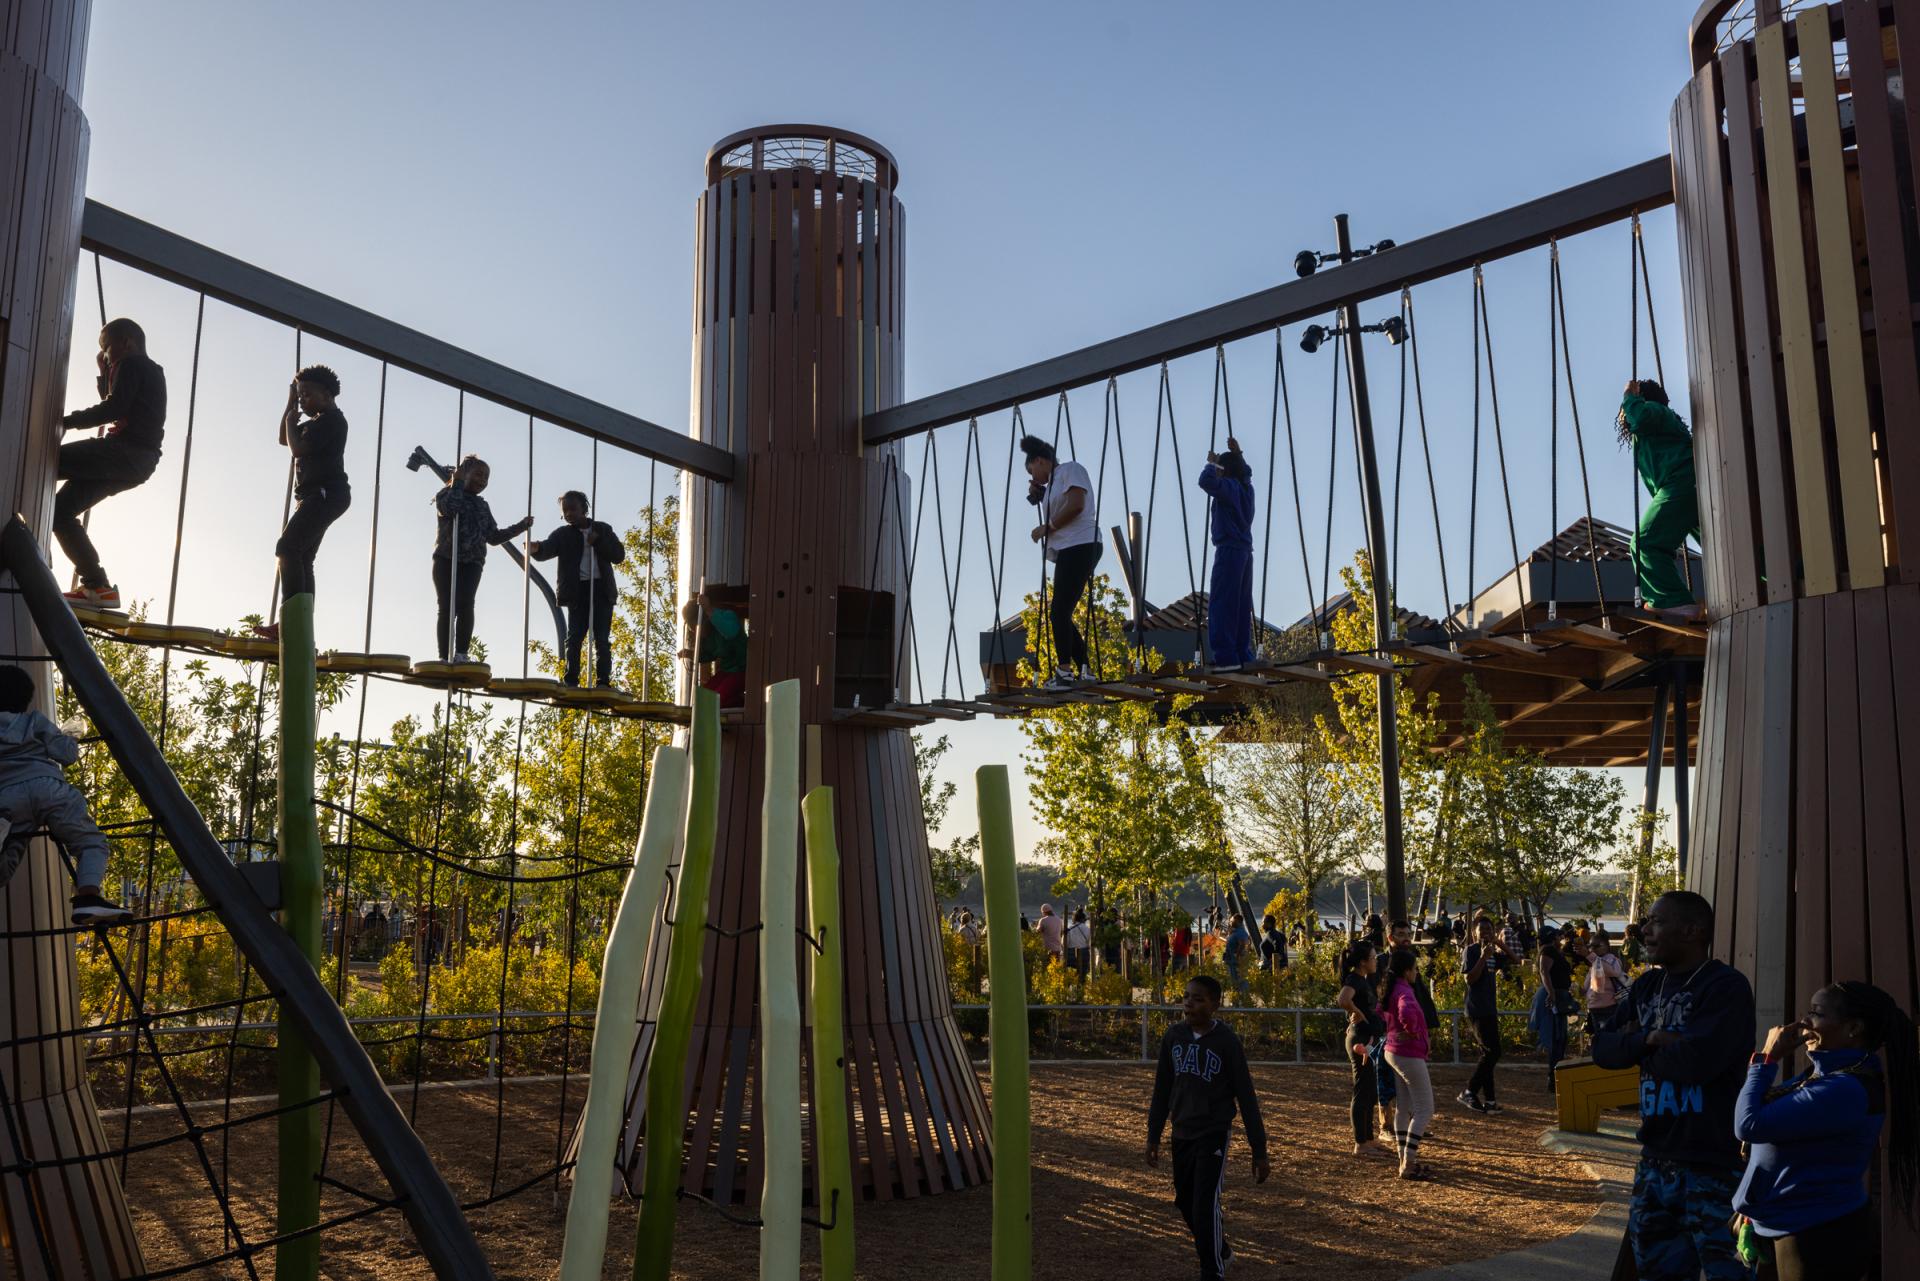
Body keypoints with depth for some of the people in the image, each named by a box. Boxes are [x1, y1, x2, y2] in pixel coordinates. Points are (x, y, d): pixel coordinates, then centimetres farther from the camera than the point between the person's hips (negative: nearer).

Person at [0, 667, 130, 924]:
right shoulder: (35, 721, 16)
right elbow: (67, 754, 8)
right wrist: (71, 743, 31)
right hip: (47, 786, -2)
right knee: (91, 842, 3)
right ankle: (88, 896, -25)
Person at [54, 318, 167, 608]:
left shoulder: (131, 363, 0)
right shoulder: (149, 371, 29)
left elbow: (114, 408, -15)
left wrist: (67, 421, -11)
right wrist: (105, 376, 30)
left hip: (126, 450, -9)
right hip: (138, 461, 9)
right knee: (61, 509, 7)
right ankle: (97, 585, -1)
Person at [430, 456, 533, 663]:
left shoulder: (482, 506, 23)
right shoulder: (447, 494, 8)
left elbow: (493, 537, 22)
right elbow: (449, 507, -17)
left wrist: (521, 526, 15)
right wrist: (458, 483, -5)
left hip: (472, 563, 3)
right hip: (447, 560, -3)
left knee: (465, 605, -19)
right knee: (448, 608, -10)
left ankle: (461, 654, -23)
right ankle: (444, 657, -10)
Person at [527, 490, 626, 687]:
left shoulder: (603, 529, 12)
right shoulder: (563, 534, 7)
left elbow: (619, 555, 5)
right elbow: (548, 549, -12)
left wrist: (598, 542, -8)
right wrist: (536, 549, -35)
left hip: (601, 590, 0)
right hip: (577, 591, 0)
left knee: (602, 640, -3)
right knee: (574, 639, -4)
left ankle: (603, 682, -2)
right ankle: (571, 682, -2)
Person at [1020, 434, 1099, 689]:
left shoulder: (1070, 469, 0)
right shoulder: (1053, 484, 25)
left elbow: (1076, 505, -15)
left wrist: (1046, 529, -8)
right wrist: (1038, 497, 16)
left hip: (1080, 546, -10)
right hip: (1066, 551, 10)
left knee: (1059, 611, -15)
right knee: (1061, 613, 6)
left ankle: (1065, 671, -17)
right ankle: (1085, 671, 6)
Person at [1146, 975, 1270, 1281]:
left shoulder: (1227, 1042, -14)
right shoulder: (1173, 1036, -2)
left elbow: (1246, 1097, -10)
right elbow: (1162, 1089, 7)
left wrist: (1259, 1151, -9)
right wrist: (1153, 1136, 8)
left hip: (1214, 1135, -5)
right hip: (1181, 1136, 5)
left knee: (1205, 1206, -12)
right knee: (1185, 1203, 15)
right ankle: (1220, 1250, 41)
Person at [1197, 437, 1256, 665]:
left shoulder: (1228, 486, -10)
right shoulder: (1246, 487, 14)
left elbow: (1207, 481, -30)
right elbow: (1246, 472, 39)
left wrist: (1211, 463, -12)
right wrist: (1238, 454, 34)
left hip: (1228, 551, -9)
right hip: (1245, 551, 9)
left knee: (1221, 604, -10)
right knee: (1241, 604, 11)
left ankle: (1225, 655, -16)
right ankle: (1243, 653, 11)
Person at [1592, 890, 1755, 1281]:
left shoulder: (1726, 986, -13)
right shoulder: (1646, 986, 10)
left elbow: (1695, 1059, -26)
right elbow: (1602, 1048, 6)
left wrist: (1639, 1049, -8)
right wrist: (1648, 1038, -12)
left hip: (1713, 1163, -8)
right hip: (1655, 1158, 8)